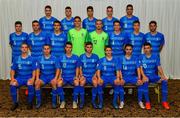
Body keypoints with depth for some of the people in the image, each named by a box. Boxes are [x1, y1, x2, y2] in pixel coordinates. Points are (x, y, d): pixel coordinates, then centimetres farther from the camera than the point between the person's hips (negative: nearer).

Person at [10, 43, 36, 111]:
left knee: (30, 84, -35)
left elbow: (34, 70, 0)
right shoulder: (16, 59, 9)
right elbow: (12, 70, 9)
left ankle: (30, 103, -14)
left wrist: (33, 78, -17)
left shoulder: (31, 59, 3)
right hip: (19, 78, 2)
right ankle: (15, 102, -9)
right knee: (12, 84, -28)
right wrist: (12, 78, -9)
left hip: (29, 78, -2)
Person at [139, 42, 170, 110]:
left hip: (154, 76, 3)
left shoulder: (155, 56, 5)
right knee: (145, 81, -37)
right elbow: (141, 68, -8)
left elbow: (159, 67, -1)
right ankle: (147, 102, -28)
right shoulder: (141, 57, 0)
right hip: (146, 76, -2)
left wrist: (162, 75, -18)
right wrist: (144, 76, -26)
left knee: (165, 80, -24)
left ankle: (164, 101, -16)